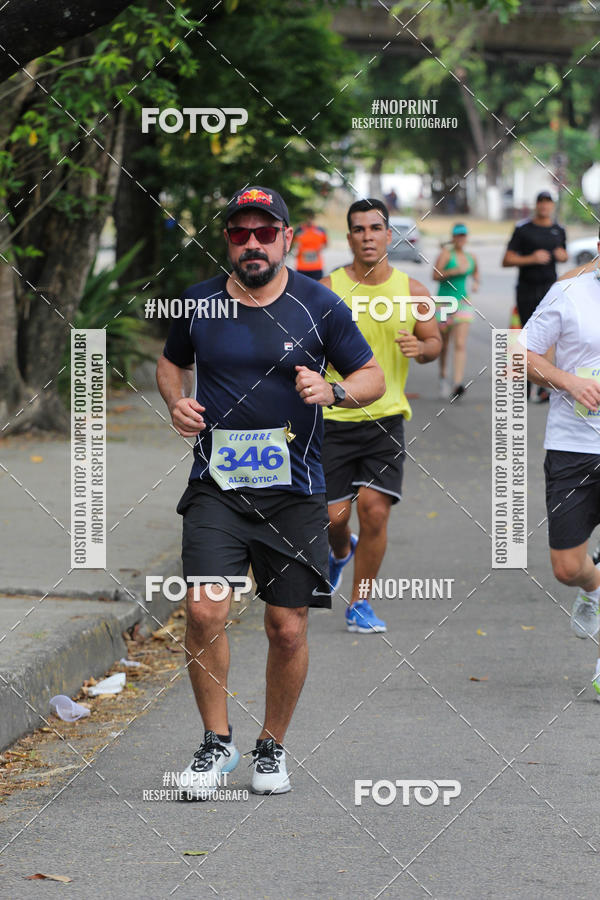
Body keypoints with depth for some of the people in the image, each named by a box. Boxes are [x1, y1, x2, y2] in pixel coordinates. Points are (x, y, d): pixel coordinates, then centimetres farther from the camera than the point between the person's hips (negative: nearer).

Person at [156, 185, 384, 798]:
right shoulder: (199, 302, 4)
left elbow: (373, 377, 6)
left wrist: (332, 391, -14)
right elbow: (172, 361, 23)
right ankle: (216, 741, 4)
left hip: (293, 491, 0)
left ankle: (272, 746, 23)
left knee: (287, 628, 2)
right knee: (204, 611, -14)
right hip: (215, 488, 1)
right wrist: (176, 403, 2)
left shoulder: (318, 305, 0)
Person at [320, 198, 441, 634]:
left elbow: (434, 341, 12)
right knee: (334, 515, 0)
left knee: (375, 508, -11)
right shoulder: (326, 290, -4)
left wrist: (420, 348, -10)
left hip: (386, 418, 1)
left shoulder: (411, 290, 1)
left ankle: (360, 602, 5)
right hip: (333, 417, -1)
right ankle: (341, 553, 38)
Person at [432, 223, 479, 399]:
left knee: (460, 345, -13)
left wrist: (476, 282, 11)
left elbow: (475, 272, 31)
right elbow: (436, 275, -15)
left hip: (463, 303, 3)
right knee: (443, 344, 9)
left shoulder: (471, 258, 11)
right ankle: (442, 377, 34)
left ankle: (457, 384, -24)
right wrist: (455, 271, -23)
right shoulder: (446, 254, -5)